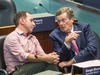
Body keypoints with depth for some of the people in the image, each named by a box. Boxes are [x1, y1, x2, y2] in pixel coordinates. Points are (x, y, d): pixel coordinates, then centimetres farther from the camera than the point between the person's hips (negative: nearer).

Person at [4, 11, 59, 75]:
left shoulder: (33, 38, 23)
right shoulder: (12, 37, -2)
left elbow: (41, 54, 10)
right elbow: (22, 56, -15)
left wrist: (51, 57, -15)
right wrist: (45, 58, -26)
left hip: (33, 69, 6)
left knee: (51, 63, -26)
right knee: (45, 63, -29)